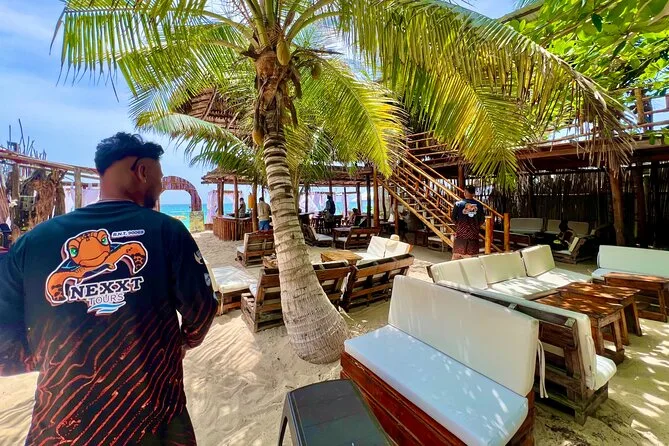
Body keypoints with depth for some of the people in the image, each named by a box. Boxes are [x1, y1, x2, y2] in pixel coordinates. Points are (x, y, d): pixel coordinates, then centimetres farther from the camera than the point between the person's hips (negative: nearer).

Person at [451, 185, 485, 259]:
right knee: (472, 254, 9)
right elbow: (482, 219, 2)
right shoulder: (479, 205, -2)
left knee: (457, 253, 9)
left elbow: (453, 217, -3)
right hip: (474, 233, 1)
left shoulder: (458, 204, -7)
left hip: (461, 232, -1)